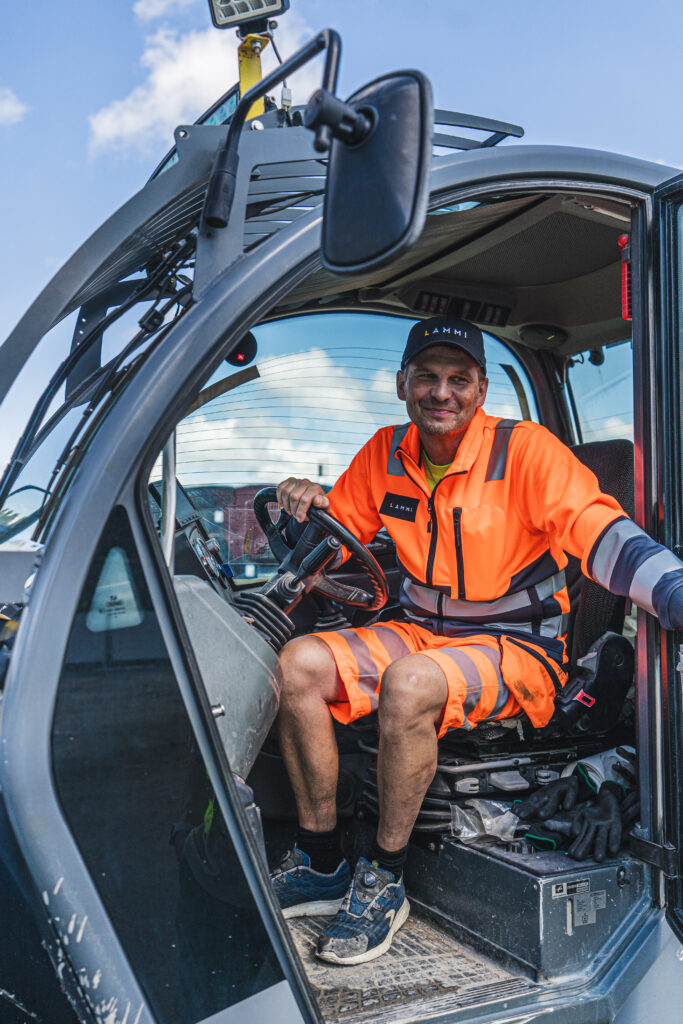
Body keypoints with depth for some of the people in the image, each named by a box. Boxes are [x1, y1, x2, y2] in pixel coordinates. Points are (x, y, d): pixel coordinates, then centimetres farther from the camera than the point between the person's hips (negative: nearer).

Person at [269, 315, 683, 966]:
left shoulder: (524, 450, -14)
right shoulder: (386, 455, 2)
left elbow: (602, 534, -24)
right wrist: (310, 506, -13)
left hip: (517, 648, -5)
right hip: (420, 633, 6)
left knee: (408, 683, -35)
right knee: (299, 664, -15)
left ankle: (383, 883, -11)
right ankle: (321, 866, 1)